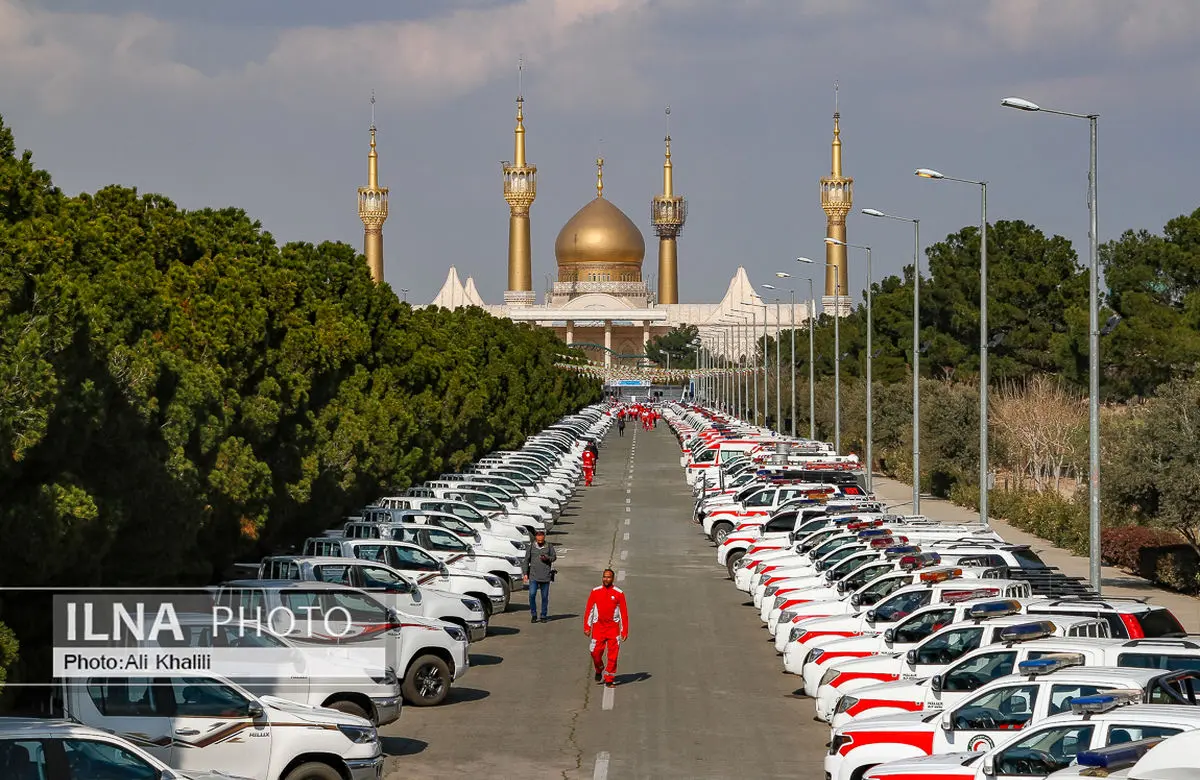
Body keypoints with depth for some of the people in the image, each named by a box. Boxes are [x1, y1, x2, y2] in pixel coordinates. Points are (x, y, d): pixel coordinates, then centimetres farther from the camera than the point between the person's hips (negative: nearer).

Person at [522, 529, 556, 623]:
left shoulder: (549, 546, 4)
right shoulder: (531, 547, 5)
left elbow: (554, 557, 7)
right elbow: (526, 560, 8)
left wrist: (547, 558, -14)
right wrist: (525, 573, 2)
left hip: (545, 576, 0)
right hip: (533, 576, 0)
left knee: (545, 597, 4)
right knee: (532, 595, -11)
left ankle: (543, 616, 13)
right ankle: (533, 615, 0)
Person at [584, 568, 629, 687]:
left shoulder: (619, 593, 0)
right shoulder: (595, 592, 4)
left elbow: (624, 613, 3)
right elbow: (589, 609, 7)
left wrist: (624, 631, -1)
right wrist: (587, 627, 1)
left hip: (613, 628, -1)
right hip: (598, 627, 1)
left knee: (613, 655, -3)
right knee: (595, 652, -3)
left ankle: (609, 679, 5)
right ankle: (599, 670, 27)